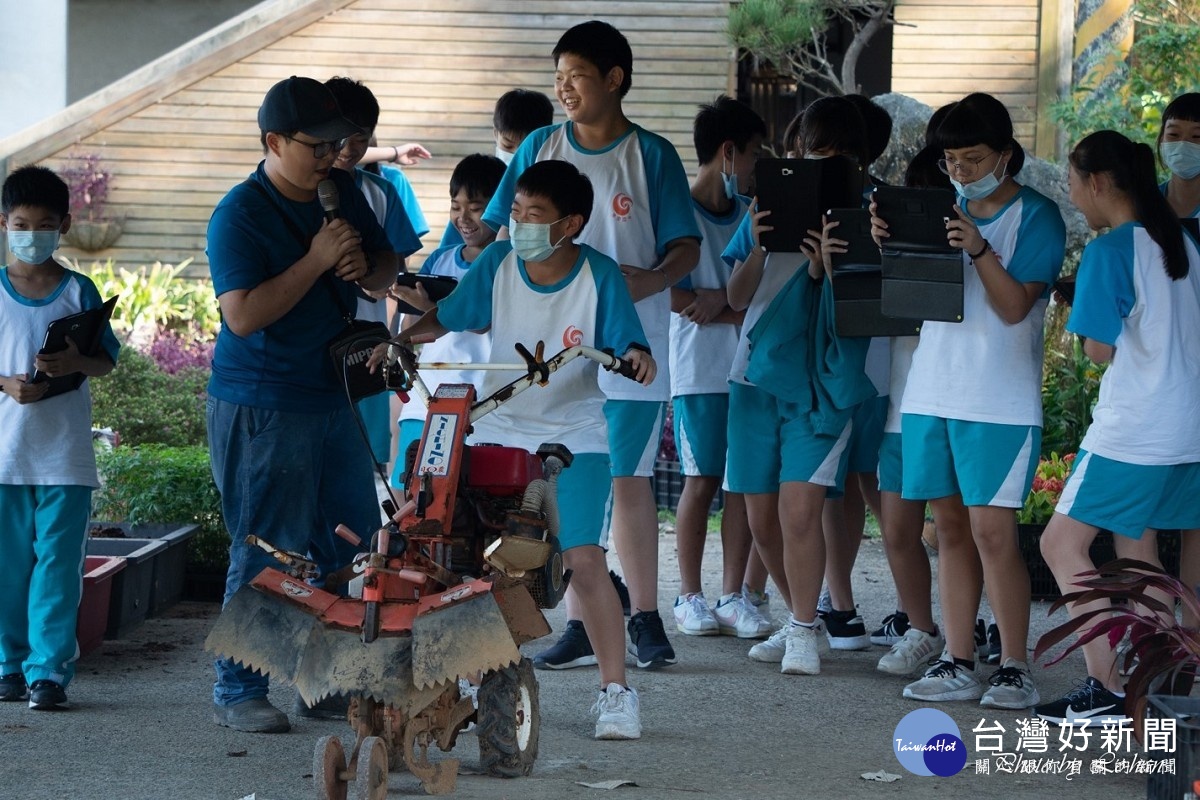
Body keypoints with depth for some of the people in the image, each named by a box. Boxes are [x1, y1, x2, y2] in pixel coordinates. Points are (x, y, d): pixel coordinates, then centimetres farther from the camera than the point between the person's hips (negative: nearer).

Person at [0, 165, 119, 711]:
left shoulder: (79, 291, 3)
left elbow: (108, 360, 6)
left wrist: (77, 362, -16)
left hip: (65, 455, -1)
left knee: (58, 563, -2)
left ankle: (49, 670, 1)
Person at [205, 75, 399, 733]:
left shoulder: (343, 191, 8)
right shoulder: (239, 215, -14)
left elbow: (387, 262, 18)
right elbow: (243, 315, -24)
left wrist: (368, 271, -6)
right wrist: (317, 261, -23)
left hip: (334, 397, 8)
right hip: (261, 411, -8)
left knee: (352, 545, 11)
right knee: (265, 554, -4)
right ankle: (237, 693, 5)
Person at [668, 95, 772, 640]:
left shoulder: (751, 215, 13)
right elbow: (674, 296, -11)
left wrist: (722, 301, -10)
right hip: (700, 371, -5)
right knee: (702, 480, -2)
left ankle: (733, 596, 8)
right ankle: (690, 598, 8)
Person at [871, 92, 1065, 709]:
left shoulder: (1036, 216, -3)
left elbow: (1015, 306, -12)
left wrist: (980, 250, -26)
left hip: (1000, 402, -5)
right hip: (932, 393, 5)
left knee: (993, 531, -9)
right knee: (951, 527, 7)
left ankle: (1014, 668, -2)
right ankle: (957, 664, 11)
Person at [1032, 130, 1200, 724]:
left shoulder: (1109, 251, -14)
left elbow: (1099, 349, -11)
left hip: (1131, 432, -8)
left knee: (1062, 544, -4)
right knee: (1137, 551, 14)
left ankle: (1106, 689, -10)